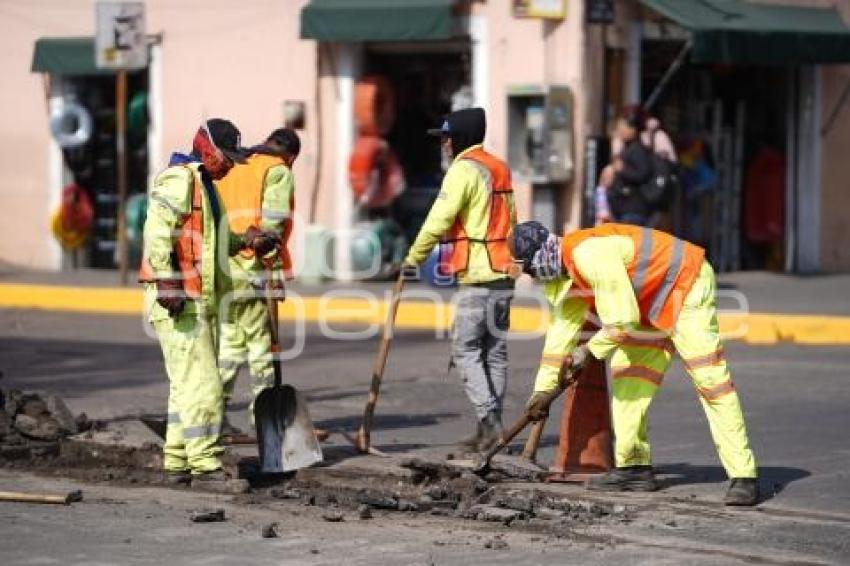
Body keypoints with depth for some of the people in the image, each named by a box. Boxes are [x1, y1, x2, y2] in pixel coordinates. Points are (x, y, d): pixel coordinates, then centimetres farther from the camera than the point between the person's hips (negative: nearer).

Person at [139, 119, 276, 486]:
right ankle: (205, 464, -11)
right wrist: (168, 286, -27)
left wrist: (247, 242, 11)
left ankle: (177, 465, 18)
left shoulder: (203, 184, 22)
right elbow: (157, 231, -22)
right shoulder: (179, 180, -11)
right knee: (201, 383, -12)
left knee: (186, 385, 13)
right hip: (178, 302, -11)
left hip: (198, 301, 11)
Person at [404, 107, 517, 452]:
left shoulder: (464, 169, -10)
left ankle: (489, 419, -14)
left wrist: (414, 259, -5)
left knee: (465, 349, -5)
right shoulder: (499, 168, 18)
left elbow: (439, 220, -14)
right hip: (504, 273, 9)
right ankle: (491, 427, 10)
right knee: (495, 351, 9)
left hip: (477, 277, -8)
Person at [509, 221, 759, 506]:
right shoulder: (563, 269, 4)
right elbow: (561, 328, 12)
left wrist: (589, 350, -12)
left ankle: (743, 476, -18)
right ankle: (634, 467, 13)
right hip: (653, 302, 10)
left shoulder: (588, 254, -29)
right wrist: (542, 387, 13)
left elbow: (621, 320, -28)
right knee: (629, 374, 7)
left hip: (687, 287, -10)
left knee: (709, 377, -16)